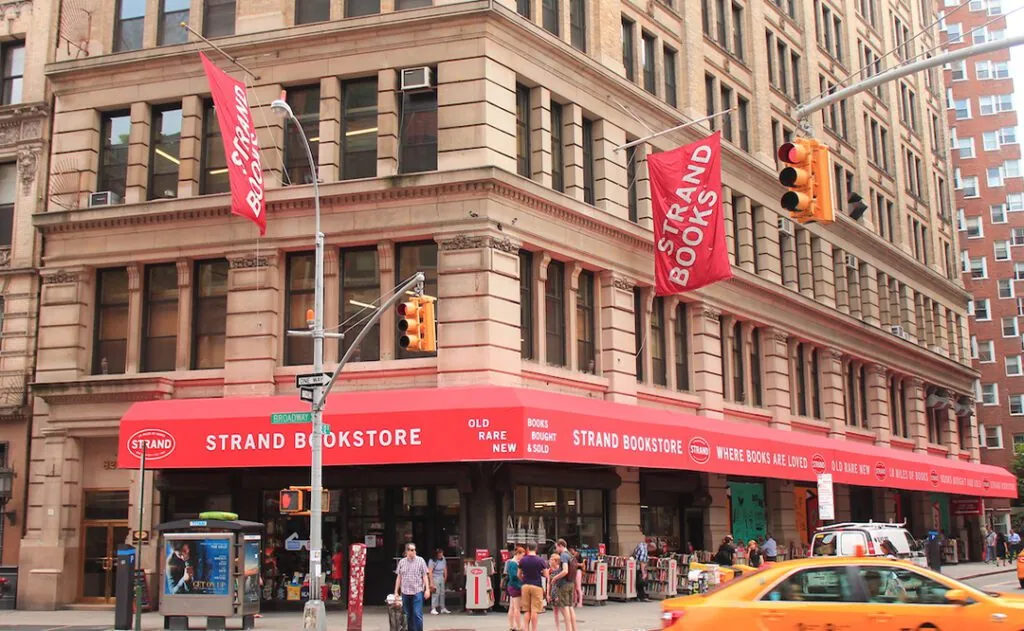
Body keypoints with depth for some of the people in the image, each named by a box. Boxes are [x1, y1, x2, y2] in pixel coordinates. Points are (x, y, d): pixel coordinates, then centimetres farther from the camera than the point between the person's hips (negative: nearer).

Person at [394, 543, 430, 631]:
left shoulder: (420, 561, -1)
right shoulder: (402, 562, 8)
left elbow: (425, 576, -1)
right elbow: (398, 577, 12)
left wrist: (427, 589, -8)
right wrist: (396, 592, 11)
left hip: (417, 592, -3)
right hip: (405, 592, 3)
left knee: (417, 615, -8)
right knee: (408, 615, 9)